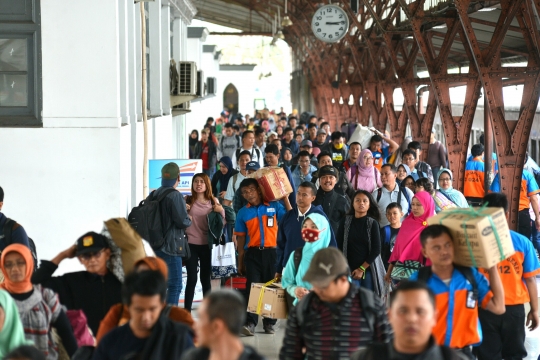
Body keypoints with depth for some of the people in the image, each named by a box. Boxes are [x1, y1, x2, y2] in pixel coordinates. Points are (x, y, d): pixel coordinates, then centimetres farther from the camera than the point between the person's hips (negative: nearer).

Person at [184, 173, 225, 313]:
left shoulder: (214, 201, 5)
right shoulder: (187, 201, 1)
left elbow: (222, 223, 9)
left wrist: (221, 212, -9)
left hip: (207, 245, 2)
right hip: (191, 244, -1)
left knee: (205, 279, 7)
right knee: (192, 279, -4)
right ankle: (187, 312, 1)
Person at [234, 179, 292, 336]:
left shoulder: (274, 206, 4)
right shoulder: (243, 213, 6)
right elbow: (241, 238, 9)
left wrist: (285, 198, -1)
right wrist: (240, 262, 8)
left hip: (271, 252, 0)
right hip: (252, 254, 0)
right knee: (252, 287, -7)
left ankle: (270, 323, 16)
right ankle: (250, 323, -11)